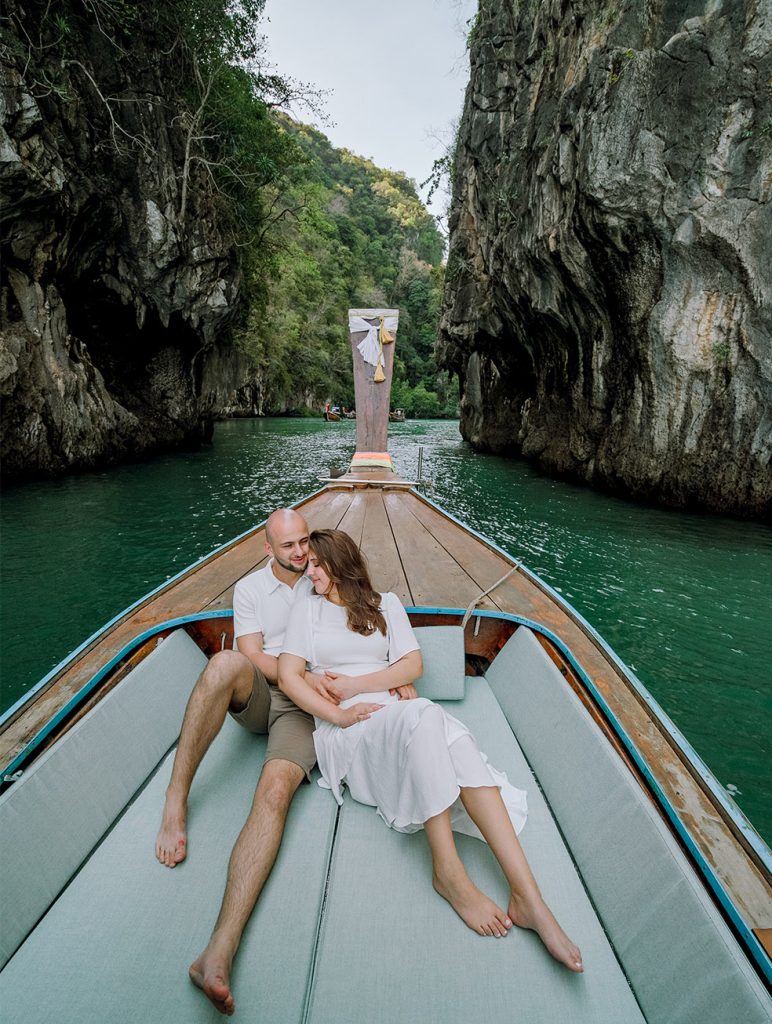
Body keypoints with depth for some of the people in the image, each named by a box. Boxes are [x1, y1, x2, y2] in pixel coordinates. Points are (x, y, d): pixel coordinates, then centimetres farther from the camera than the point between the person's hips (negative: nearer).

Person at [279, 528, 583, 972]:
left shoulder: (385, 604, 17)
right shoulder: (308, 609, 13)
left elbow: (413, 665, 6)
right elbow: (289, 675, 1)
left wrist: (353, 684, -5)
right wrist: (339, 714, -12)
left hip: (396, 713, 2)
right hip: (345, 730, -2)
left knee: (451, 738, -32)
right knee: (421, 716, -35)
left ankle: (528, 897, -36)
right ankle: (448, 870, -28)